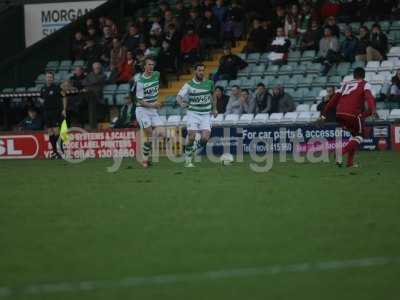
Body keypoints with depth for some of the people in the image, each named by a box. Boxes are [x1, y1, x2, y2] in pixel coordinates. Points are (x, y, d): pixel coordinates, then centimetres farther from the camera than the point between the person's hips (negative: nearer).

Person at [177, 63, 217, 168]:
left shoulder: (209, 83, 4)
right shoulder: (189, 85, -5)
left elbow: (213, 94, 23)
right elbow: (179, 96, -15)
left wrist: (214, 108, 21)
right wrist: (181, 103, -37)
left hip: (205, 115, 2)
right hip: (193, 113, -2)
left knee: (205, 138, -14)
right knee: (192, 137, -15)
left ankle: (192, 149, 16)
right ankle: (188, 160, 1)